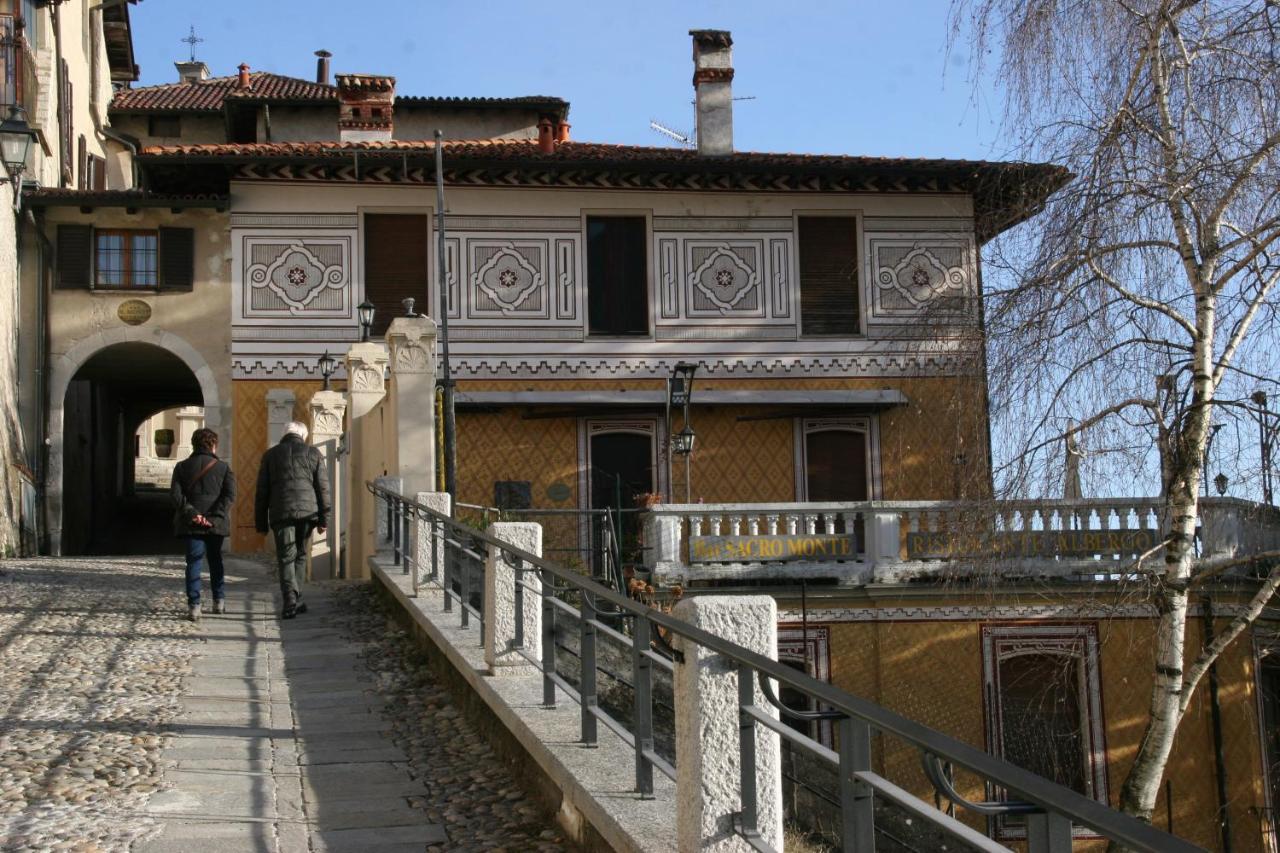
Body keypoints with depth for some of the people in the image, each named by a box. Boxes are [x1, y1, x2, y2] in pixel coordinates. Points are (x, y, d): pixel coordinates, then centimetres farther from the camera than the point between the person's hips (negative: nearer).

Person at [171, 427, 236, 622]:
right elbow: (229, 495, -9)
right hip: (215, 524, 0)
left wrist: (191, 513, -10)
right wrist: (214, 516, -12)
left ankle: (194, 606, -9)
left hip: (191, 524, 0)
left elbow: (175, 494, -5)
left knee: (193, 562, 1)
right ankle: (219, 601, 23)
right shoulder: (223, 467, 3)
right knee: (215, 561, 17)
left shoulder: (182, 467, 5)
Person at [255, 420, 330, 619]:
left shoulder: (271, 455, 11)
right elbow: (323, 488, 4)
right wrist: (324, 519, 6)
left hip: (281, 513, -1)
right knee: (300, 555, 15)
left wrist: (261, 523, 12)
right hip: (308, 512, 1)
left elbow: (262, 491, 9)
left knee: (286, 558, 0)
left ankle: (290, 602, -13)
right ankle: (296, 600, 13)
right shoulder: (313, 453, 10)